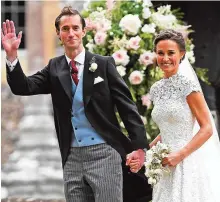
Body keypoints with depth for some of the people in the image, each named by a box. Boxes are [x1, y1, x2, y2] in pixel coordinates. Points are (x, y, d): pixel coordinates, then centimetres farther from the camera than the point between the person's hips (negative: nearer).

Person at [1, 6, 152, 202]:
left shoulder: (104, 64, -1)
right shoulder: (54, 68, 9)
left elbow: (127, 106, -3)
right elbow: (23, 88, -2)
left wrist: (139, 146, -10)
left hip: (104, 153, -4)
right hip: (72, 157, 4)